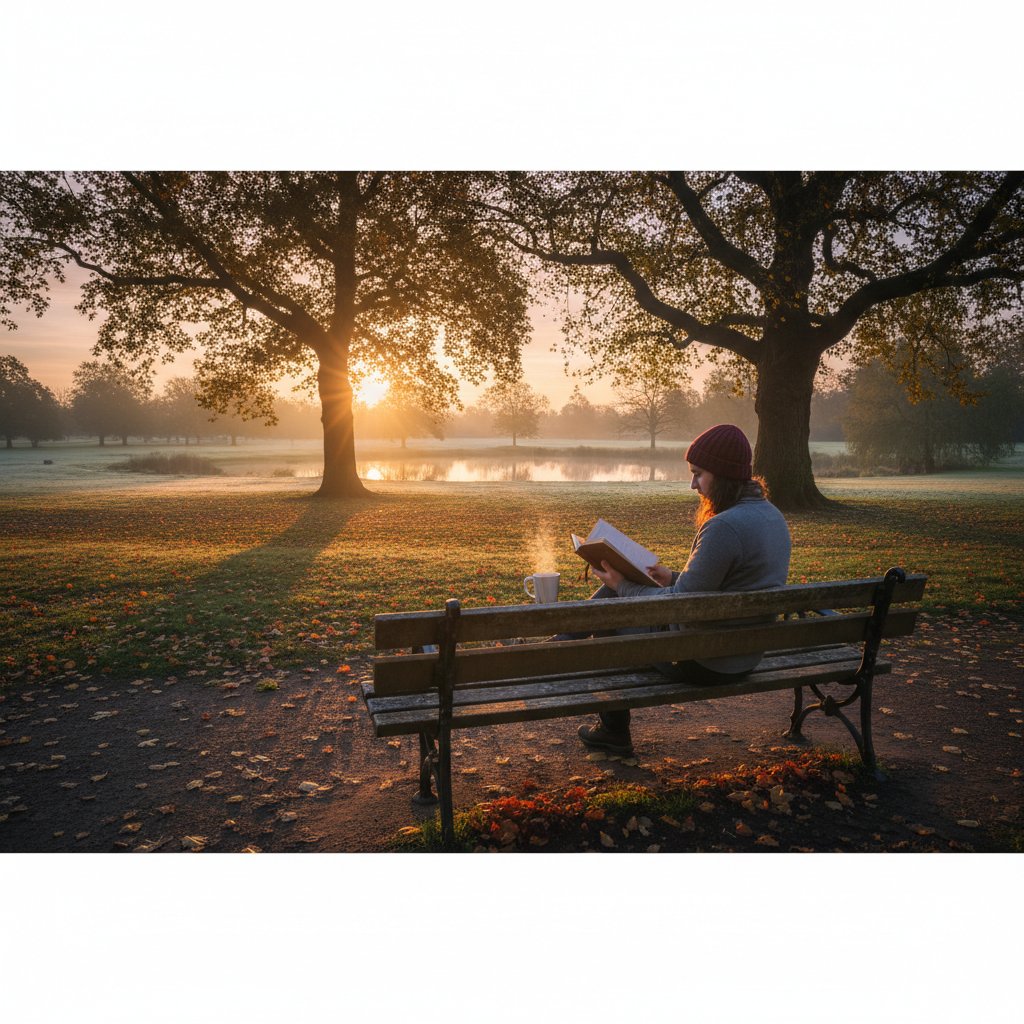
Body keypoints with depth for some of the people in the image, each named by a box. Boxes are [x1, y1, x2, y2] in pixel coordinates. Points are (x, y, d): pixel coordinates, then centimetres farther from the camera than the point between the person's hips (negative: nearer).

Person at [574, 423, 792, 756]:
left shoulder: (724, 527, -27)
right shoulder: (769, 514, 4)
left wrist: (623, 586, -10)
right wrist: (673, 578, 11)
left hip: (703, 662, -9)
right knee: (612, 589, 15)